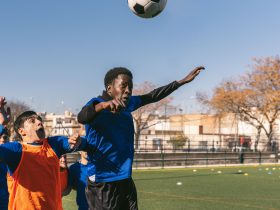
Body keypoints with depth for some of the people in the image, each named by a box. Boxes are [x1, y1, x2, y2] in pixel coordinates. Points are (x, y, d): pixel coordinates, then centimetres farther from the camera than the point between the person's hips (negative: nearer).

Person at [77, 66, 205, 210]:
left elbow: (151, 97, 22)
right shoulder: (97, 104, -13)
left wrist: (183, 81, 23)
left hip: (125, 181, 8)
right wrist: (104, 104, -53)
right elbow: (82, 118, -33)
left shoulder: (127, 103, 10)